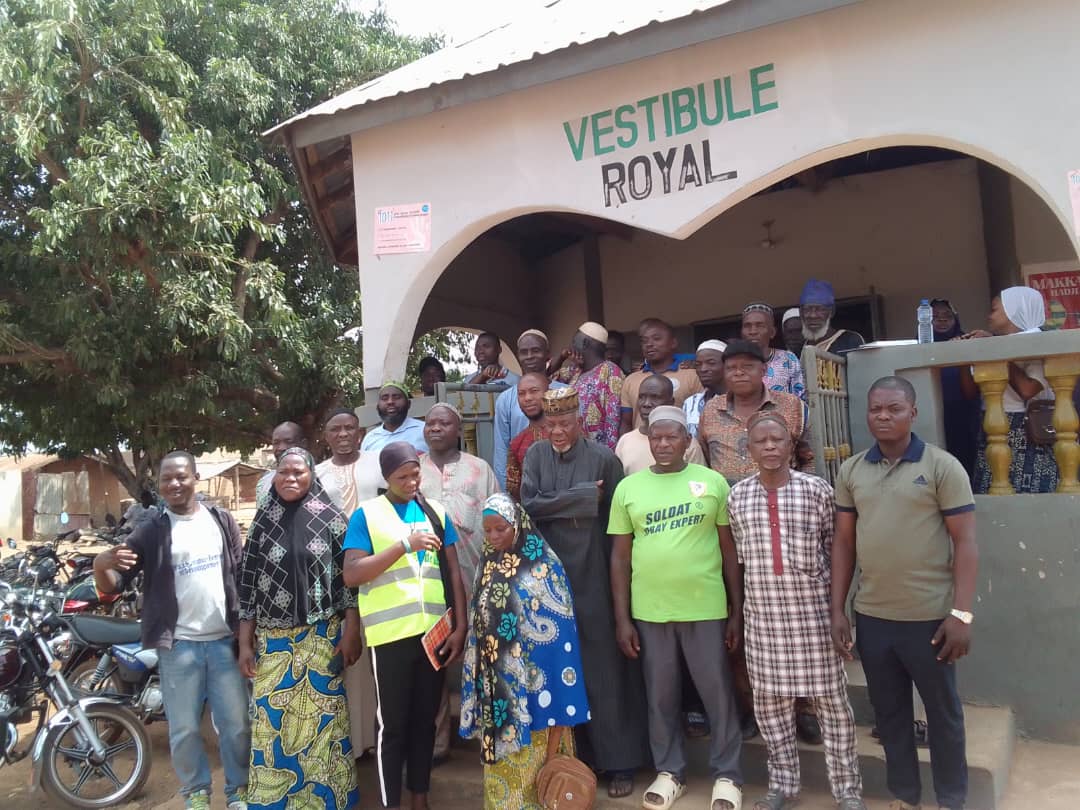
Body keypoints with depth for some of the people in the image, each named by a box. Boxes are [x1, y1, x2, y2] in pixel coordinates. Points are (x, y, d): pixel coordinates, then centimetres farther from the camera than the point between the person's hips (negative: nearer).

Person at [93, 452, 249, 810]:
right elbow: (113, 585, -4)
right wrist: (100, 565, -27)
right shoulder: (151, 532, -2)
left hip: (225, 640, 1)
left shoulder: (221, 520, 4)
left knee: (236, 724, 10)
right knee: (184, 730, 9)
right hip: (178, 645, -1)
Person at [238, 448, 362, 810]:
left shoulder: (330, 516, -2)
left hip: (323, 635, -2)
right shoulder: (263, 521, 4)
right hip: (273, 638, 2)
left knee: (321, 715, 5)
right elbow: (248, 581, 6)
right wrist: (245, 643, 4)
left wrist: (351, 632, -6)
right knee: (270, 719, 5)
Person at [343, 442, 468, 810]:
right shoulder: (366, 514, -3)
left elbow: (453, 572, 9)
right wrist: (405, 544, -18)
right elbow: (351, 575, -12)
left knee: (425, 720, 15)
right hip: (391, 635, -3)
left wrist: (460, 626, 2)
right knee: (393, 724, 5)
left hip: (435, 632, 4)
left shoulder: (435, 512, 8)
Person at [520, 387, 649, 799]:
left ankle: (618, 761, 15)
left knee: (604, 669, 3)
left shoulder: (603, 457, -5)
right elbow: (529, 505, -10)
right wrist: (584, 497, -14)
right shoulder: (536, 455, 3)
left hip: (593, 577, -2)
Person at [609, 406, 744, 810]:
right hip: (649, 610, 2)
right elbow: (620, 556, 4)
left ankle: (727, 775, 27)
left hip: (706, 608, -1)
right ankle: (669, 771, 31)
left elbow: (730, 549, 3)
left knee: (717, 692, 9)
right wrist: (622, 618, 1)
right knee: (660, 694, 13)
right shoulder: (628, 488, 2)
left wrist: (737, 610, 1)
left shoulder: (713, 482, -1)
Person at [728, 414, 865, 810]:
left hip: (813, 609, -2)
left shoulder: (817, 489, -7)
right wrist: (747, 602, 11)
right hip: (762, 613, 3)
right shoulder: (737, 496, 1)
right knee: (768, 699, 12)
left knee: (832, 699, 7)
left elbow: (835, 549, 1)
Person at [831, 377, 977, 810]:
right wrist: (838, 610, 4)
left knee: (943, 711, 12)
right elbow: (843, 542, 7)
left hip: (929, 616, -3)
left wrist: (962, 614, -14)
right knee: (889, 711, 16)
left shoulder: (942, 466, -7)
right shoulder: (850, 471, 4)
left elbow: (965, 542, -8)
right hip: (871, 616, 4)